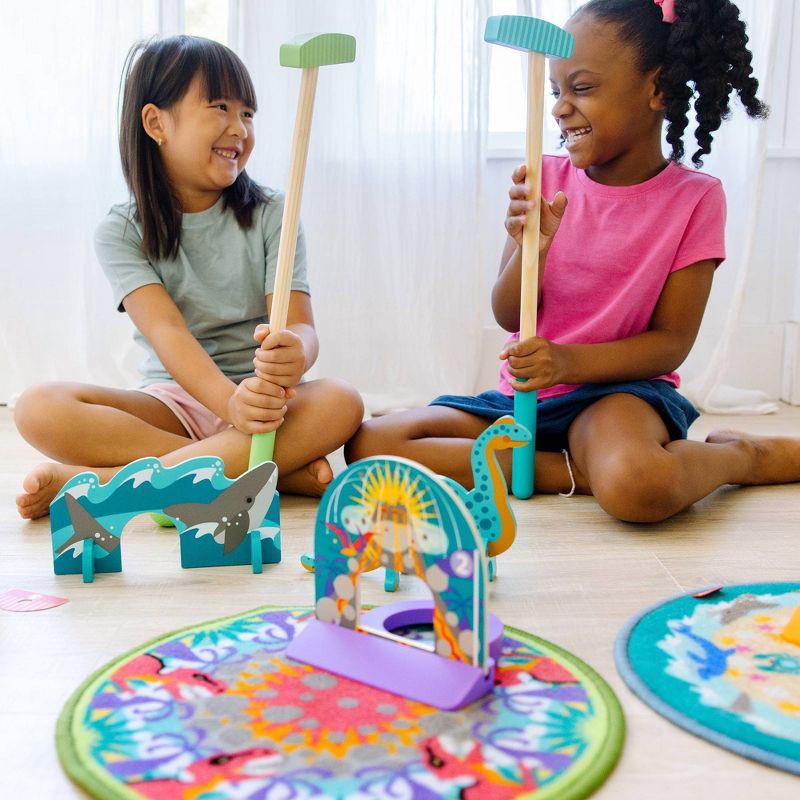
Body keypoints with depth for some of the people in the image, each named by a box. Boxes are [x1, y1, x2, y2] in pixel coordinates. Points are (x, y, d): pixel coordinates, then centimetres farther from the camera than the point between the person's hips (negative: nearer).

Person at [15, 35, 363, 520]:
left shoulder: (271, 216, 1)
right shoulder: (121, 233, -1)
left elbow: (301, 326, -10)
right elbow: (167, 333, -16)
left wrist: (291, 357, -37)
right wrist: (231, 402, -36)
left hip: (261, 396, 1)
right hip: (174, 399, 0)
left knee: (341, 403, -31)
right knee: (38, 408, -24)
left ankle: (100, 482, -31)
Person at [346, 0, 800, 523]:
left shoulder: (694, 198, -6)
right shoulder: (548, 179, 2)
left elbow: (671, 342, -7)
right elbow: (508, 317, -2)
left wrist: (571, 361, -23)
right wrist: (531, 248, -22)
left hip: (617, 388, -4)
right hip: (522, 395, 5)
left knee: (637, 488, -40)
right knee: (370, 445, -15)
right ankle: (579, 469, -15)